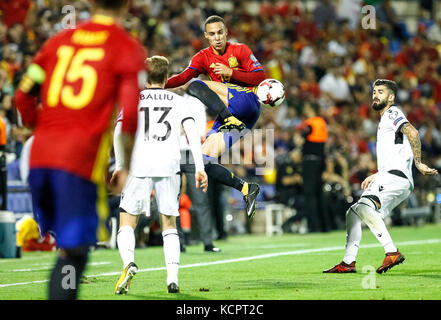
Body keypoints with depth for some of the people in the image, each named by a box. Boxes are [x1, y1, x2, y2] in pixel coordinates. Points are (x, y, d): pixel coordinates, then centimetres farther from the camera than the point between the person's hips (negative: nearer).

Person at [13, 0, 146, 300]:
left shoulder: (59, 41, 16)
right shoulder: (129, 49, 2)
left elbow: (24, 96, 14)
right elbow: (131, 113, -7)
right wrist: (126, 166, 3)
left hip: (41, 154, 5)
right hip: (83, 159, -5)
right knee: (73, 252, -1)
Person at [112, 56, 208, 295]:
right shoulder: (178, 101, 15)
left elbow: (119, 131, -1)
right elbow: (192, 133, 3)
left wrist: (119, 166, 3)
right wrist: (199, 168, 0)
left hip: (138, 165, -1)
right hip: (169, 167, 1)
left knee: (127, 222, 5)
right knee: (169, 225, 11)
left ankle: (128, 262, -23)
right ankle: (173, 277, -3)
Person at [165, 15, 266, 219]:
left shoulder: (240, 50, 6)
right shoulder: (203, 57, 14)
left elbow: (260, 78, -2)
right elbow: (184, 77, -2)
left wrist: (231, 73, -13)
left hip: (247, 102, -5)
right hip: (226, 115, 5)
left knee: (196, 86, -23)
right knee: (204, 162, -10)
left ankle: (231, 121, -33)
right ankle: (247, 189, -8)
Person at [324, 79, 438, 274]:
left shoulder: (392, 113, -1)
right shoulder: (384, 120, 29)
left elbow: (412, 132, -20)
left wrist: (418, 163, -20)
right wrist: (375, 176, 30)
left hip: (395, 177, -10)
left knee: (363, 207, -30)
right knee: (353, 214, 14)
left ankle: (392, 252, -37)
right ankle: (348, 263, 18)